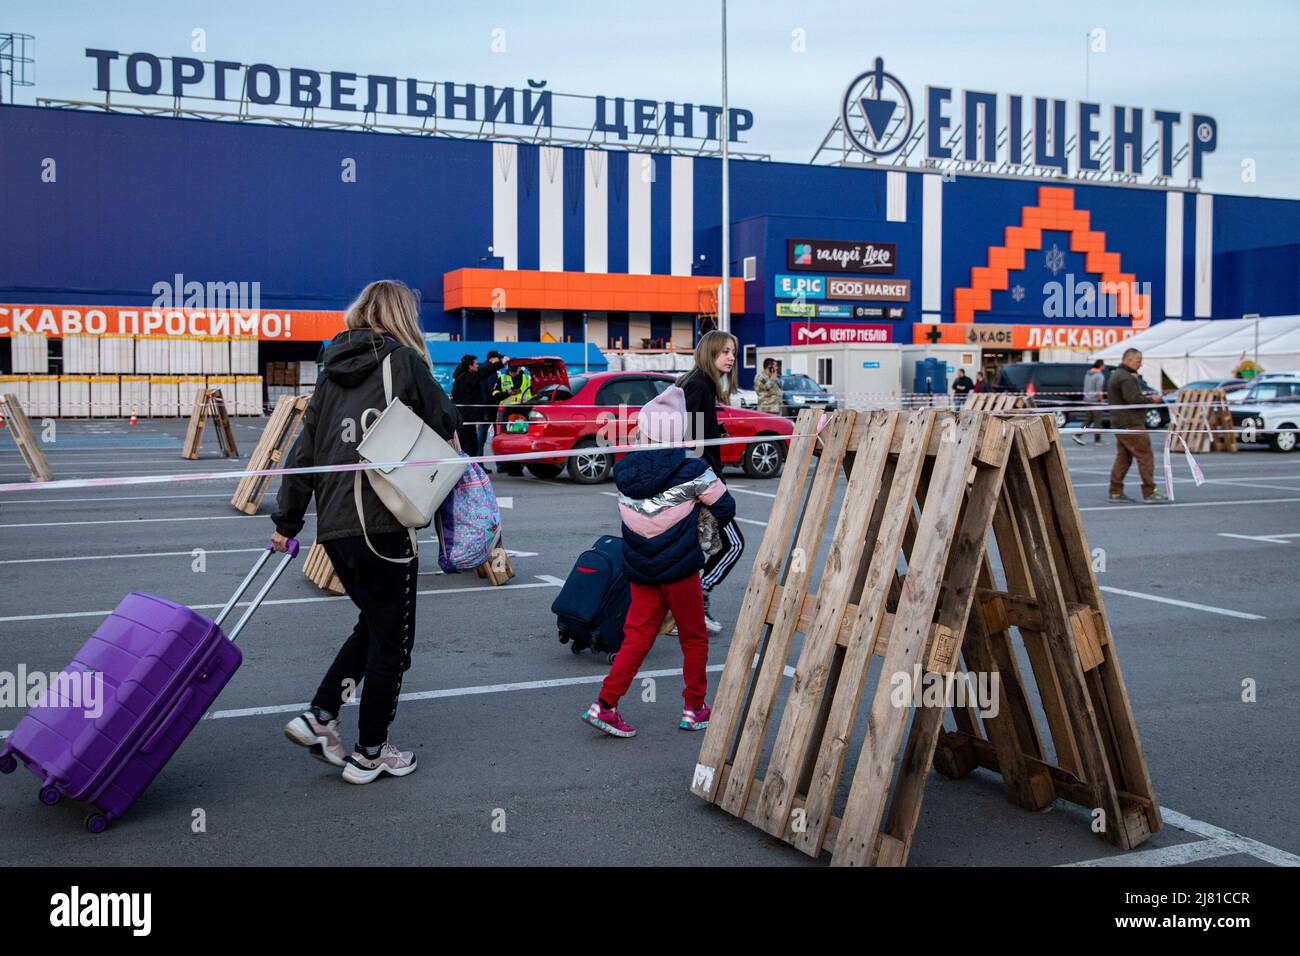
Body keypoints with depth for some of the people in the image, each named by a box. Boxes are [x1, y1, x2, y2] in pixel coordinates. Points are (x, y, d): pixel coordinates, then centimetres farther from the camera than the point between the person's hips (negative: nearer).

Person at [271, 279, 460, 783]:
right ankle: (370, 754, 15)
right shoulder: (405, 361, -4)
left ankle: (319, 716, 15)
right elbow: (446, 423, -1)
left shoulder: (332, 372, 14)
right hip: (384, 524, -7)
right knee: (391, 640, 7)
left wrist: (287, 520, 14)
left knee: (372, 624, 24)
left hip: (334, 527, 7)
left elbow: (304, 449, 12)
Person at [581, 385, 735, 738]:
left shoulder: (625, 471, -1)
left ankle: (605, 704, 2)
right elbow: (726, 509, -4)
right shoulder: (693, 471, -12)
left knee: (637, 636, 10)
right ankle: (694, 709, 21)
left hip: (639, 571, 4)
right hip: (680, 569, -4)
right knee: (694, 638, 13)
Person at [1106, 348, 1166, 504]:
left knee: (1123, 457, 11)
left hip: (1119, 423, 10)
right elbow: (1133, 399, -23)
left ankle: (1115, 492, 11)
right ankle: (1149, 493, -9)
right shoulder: (1127, 378, -14)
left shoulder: (1115, 375, 19)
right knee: (1145, 457, -8)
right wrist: (1152, 400, -10)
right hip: (1131, 424, -10)